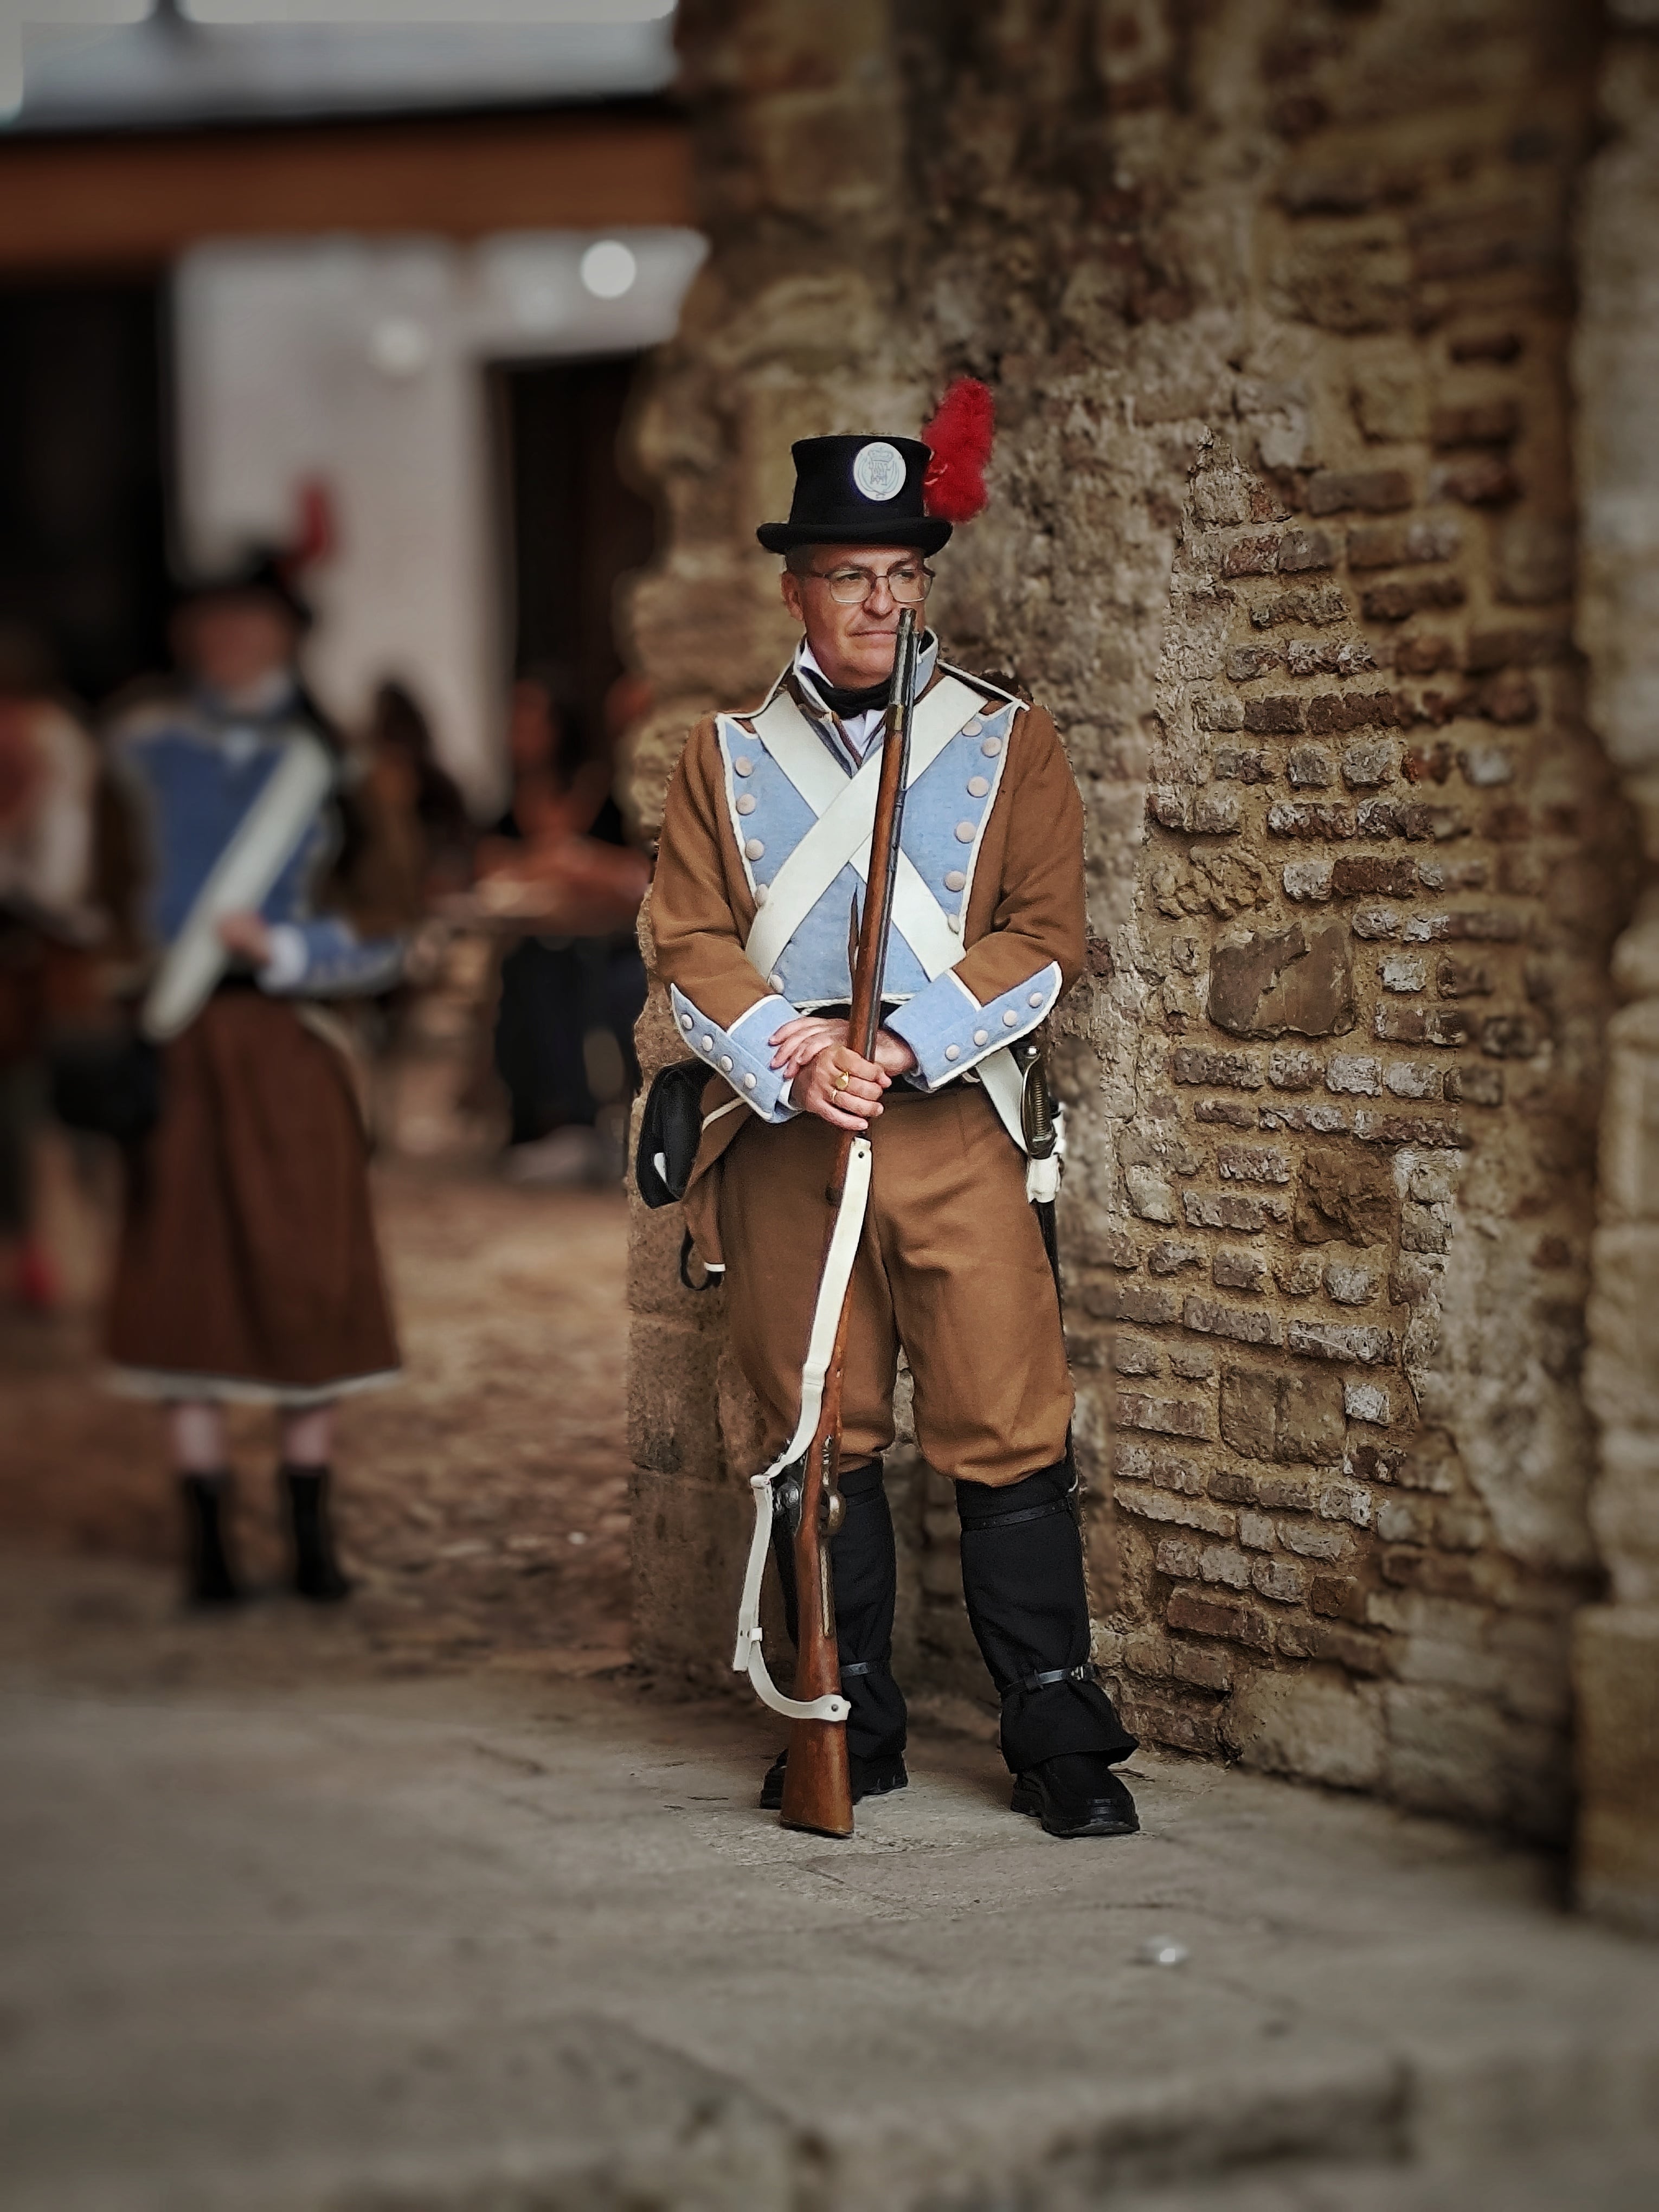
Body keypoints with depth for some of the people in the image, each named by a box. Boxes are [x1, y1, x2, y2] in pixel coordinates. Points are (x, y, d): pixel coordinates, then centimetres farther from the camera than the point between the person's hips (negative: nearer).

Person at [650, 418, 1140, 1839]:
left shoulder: (1006, 741, 8)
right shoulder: (726, 757, 12)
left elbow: (1045, 938, 1)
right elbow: (692, 942, 5)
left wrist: (900, 1047, -12)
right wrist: (792, 1059, -12)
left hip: (952, 1122, -1)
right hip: (781, 1135, 2)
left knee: (1009, 1429, -6)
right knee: (818, 1435, 5)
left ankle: (1059, 1740, 1)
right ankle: (851, 1729, 16)